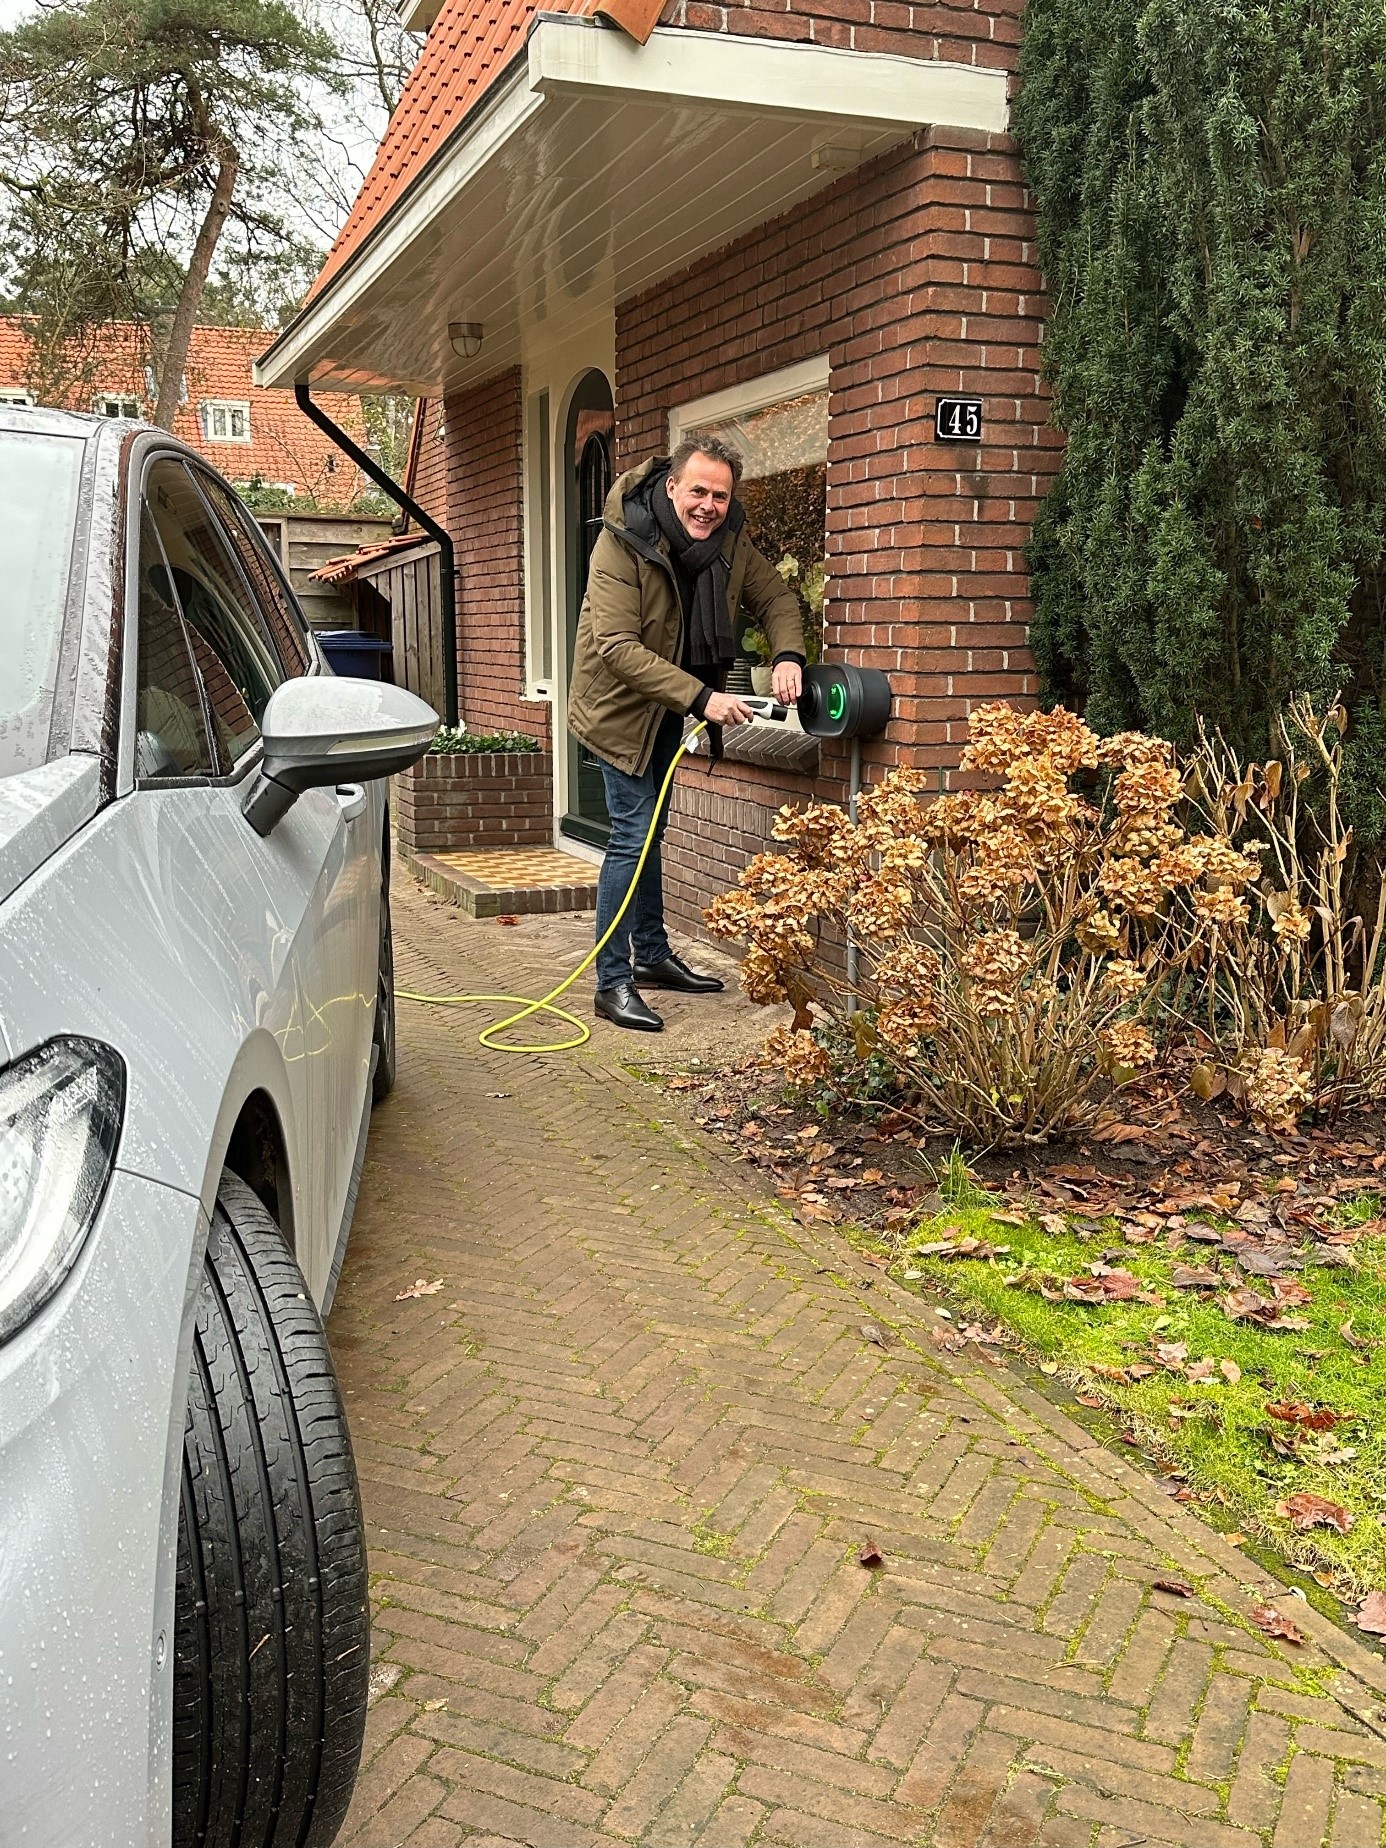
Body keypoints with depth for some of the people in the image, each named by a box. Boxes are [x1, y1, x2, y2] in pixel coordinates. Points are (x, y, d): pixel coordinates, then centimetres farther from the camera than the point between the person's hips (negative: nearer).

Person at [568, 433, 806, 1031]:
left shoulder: (730, 540, -8)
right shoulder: (622, 542, -27)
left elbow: (776, 599, 2)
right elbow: (616, 647, -32)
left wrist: (787, 655, -20)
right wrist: (700, 697, -37)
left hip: (669, 707, 7)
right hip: (620, 704, -7)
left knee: (651, 831, 18)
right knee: (633, 834, -12)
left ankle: (653, 954, 32)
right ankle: (613, 984, -6)